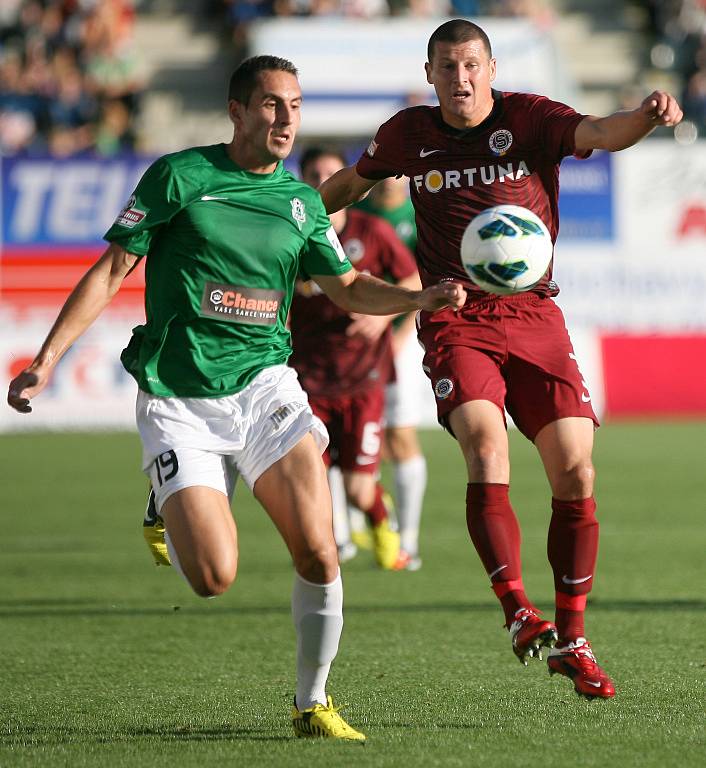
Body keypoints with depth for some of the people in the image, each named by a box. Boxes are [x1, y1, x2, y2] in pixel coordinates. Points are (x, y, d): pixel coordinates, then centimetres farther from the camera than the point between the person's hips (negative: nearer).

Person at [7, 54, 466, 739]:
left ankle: (312, 704, 6)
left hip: (264, 386, 3)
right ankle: (169, 517, 22)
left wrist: (422, 297, 1)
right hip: (177, 400, -3)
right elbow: (112, 270, 0)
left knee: (318, 556, -14)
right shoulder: (179, 176, -2)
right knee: (214, 579, -15)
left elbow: (348, 289, 19)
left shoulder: (301, 201, 10)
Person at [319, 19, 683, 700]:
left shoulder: (528, 119, -1)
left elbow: (598, 134, -20)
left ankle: (571, 640, 6)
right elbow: (352, 182, 26)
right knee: (486, 448, -26)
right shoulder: (409, 134, 6)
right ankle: (517, 612, -29)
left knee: (575, 473, -6)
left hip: (534, 315, 0)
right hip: (455, 319, 0)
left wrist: (646, 116, -40)